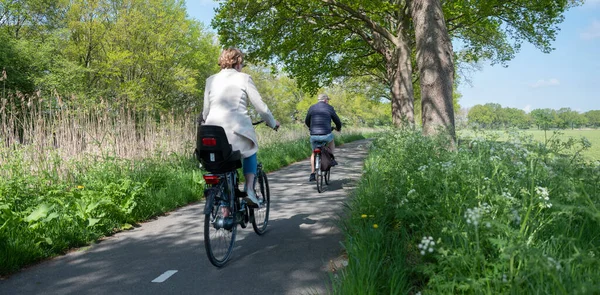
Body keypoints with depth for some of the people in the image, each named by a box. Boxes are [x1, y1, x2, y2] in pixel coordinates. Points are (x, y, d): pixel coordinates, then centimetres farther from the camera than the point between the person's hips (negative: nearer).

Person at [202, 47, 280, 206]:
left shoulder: (211, 80, 14)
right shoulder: (243, 78, 4)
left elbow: (205, 111, 14)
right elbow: (261, 107, 3)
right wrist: (273, 123, 19)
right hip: (237, 130, -2)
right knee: (250, 152, 28)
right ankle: (249, 189, 8)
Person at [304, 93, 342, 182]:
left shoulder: (312, 108, 10)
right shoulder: (329, 108, 5)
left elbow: (306, 122, 20)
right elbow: (337, 121, 11)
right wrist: (338, 128, 34)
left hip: (313, 136, 2)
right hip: (326, 135, -2)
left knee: (314, 153, 22)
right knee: (331, 139, 34)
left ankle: (312, 174, 14)